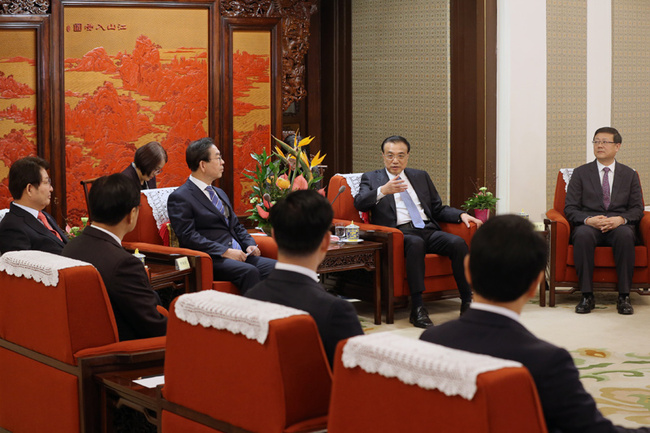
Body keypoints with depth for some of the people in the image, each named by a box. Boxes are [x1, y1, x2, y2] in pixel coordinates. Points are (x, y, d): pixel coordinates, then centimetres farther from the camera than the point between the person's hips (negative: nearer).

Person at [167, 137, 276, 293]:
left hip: (238, 255, 8)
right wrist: (225, 252, -18)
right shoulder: (179, 197, -3)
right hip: (210, 260, -8)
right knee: (249, 271, -34)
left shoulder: (219, 193, 25)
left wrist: (249, 245, 7)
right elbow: (188, 236, -13)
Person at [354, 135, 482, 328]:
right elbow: (359, 204, -4)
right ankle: (417, 308, -38)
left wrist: (461, 215, 6)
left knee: (458, 242, -25)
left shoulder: (421, 176, 25)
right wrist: (383, 190, -22)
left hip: (428, 230, 4)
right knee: (416, 243, -38)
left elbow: (438, 209, 25)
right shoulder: (371, 178, 14)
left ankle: (467, 302, -21)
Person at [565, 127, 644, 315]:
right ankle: (587, 296, -31)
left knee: (625, 234, -37)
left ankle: (624, 296, -30)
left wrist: (621, 219, -14)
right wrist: (588, 220, -17)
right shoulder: (580, 173, 11)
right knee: (582, 235, -37)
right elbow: (570, 208, 4)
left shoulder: (629, 174, 15)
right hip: (589, 224, 0)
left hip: (619, 225, 0)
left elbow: (637, 209, 8)